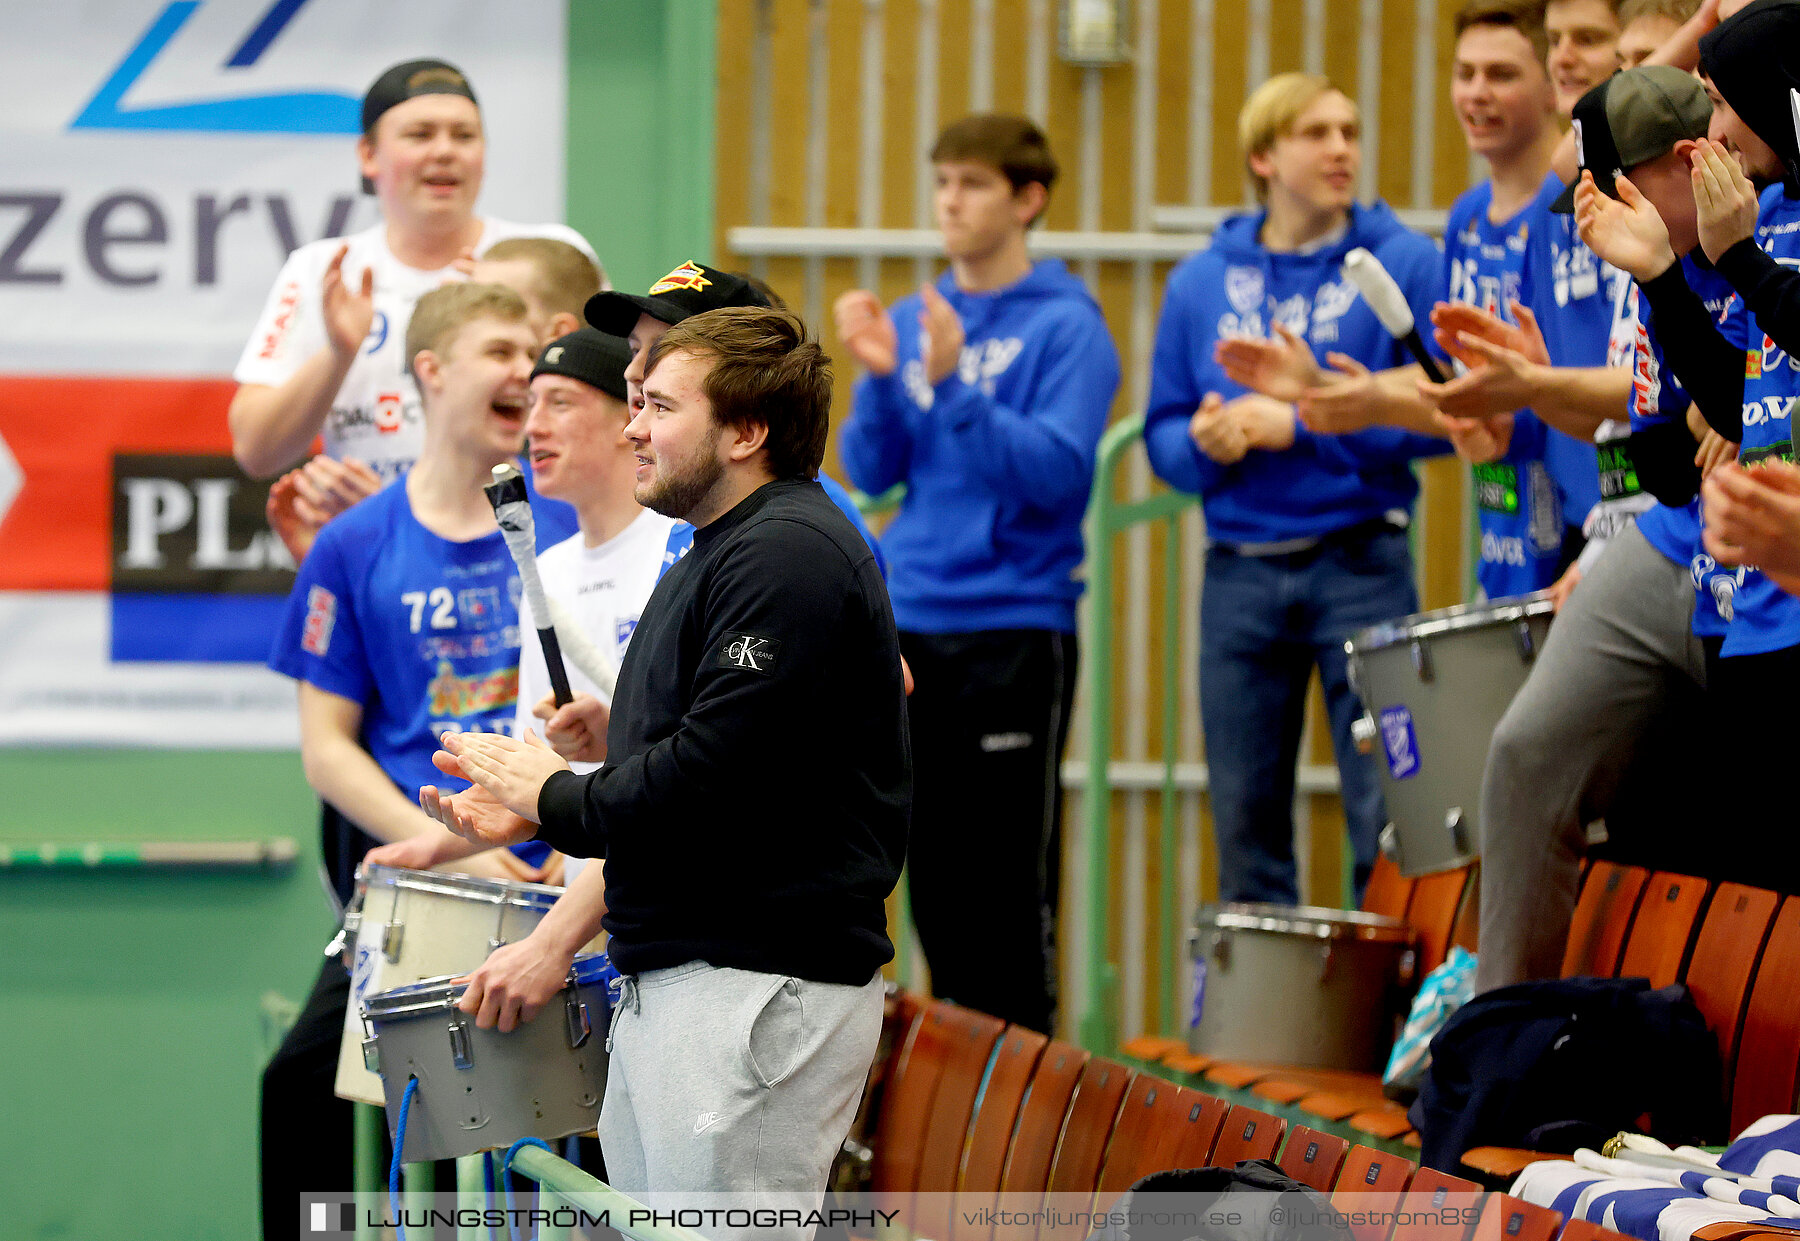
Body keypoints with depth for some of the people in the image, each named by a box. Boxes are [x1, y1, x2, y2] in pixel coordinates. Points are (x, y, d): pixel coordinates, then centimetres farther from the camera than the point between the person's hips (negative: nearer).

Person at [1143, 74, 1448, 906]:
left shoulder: (1403, 263, -1)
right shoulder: (1200, 285, 10)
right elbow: (1163, 432, 13)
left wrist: (1305, 424, -13)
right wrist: (1203, 444, -10)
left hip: (1361, 564, -3)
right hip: (1239, 574, 4)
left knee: (1386, 821, -6)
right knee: (1245, 825, 8)